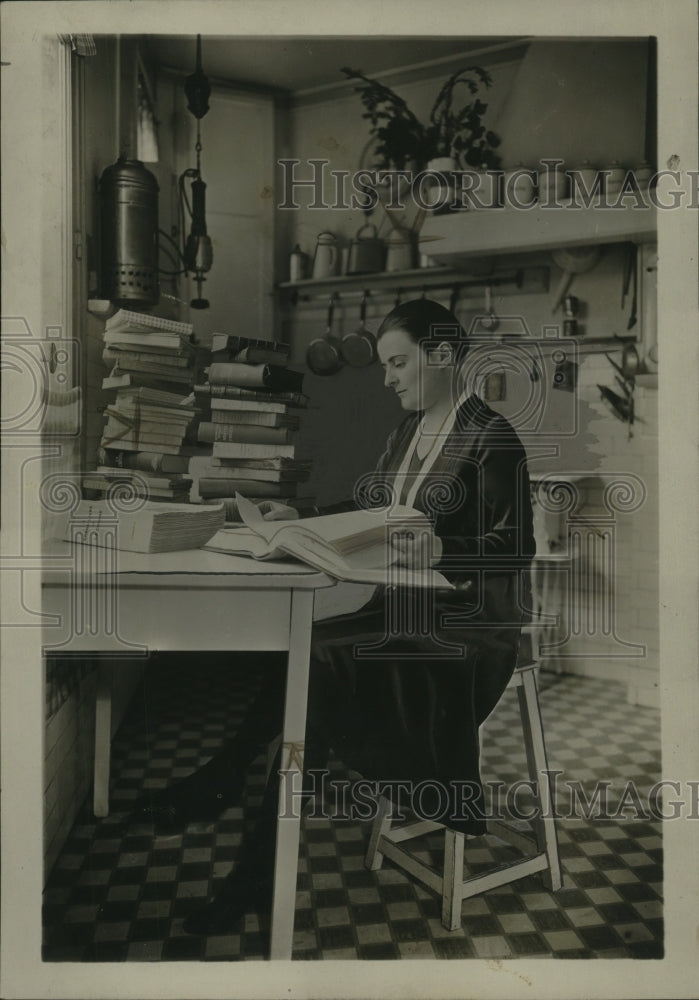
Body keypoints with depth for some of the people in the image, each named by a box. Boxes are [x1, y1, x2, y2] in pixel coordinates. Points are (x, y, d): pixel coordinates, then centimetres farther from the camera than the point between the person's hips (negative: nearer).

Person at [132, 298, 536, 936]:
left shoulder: (491, 437, -9)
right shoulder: (407, 431, 15)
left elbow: (517, 546, -13)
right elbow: (368, 507, 16)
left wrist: (443, 552, -28)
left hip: (468, 626, -7)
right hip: (403, 609, 7)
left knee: (321, 659, -26)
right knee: (305, 663, -18)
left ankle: (223, 782, -9)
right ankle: (259, 869, -15)